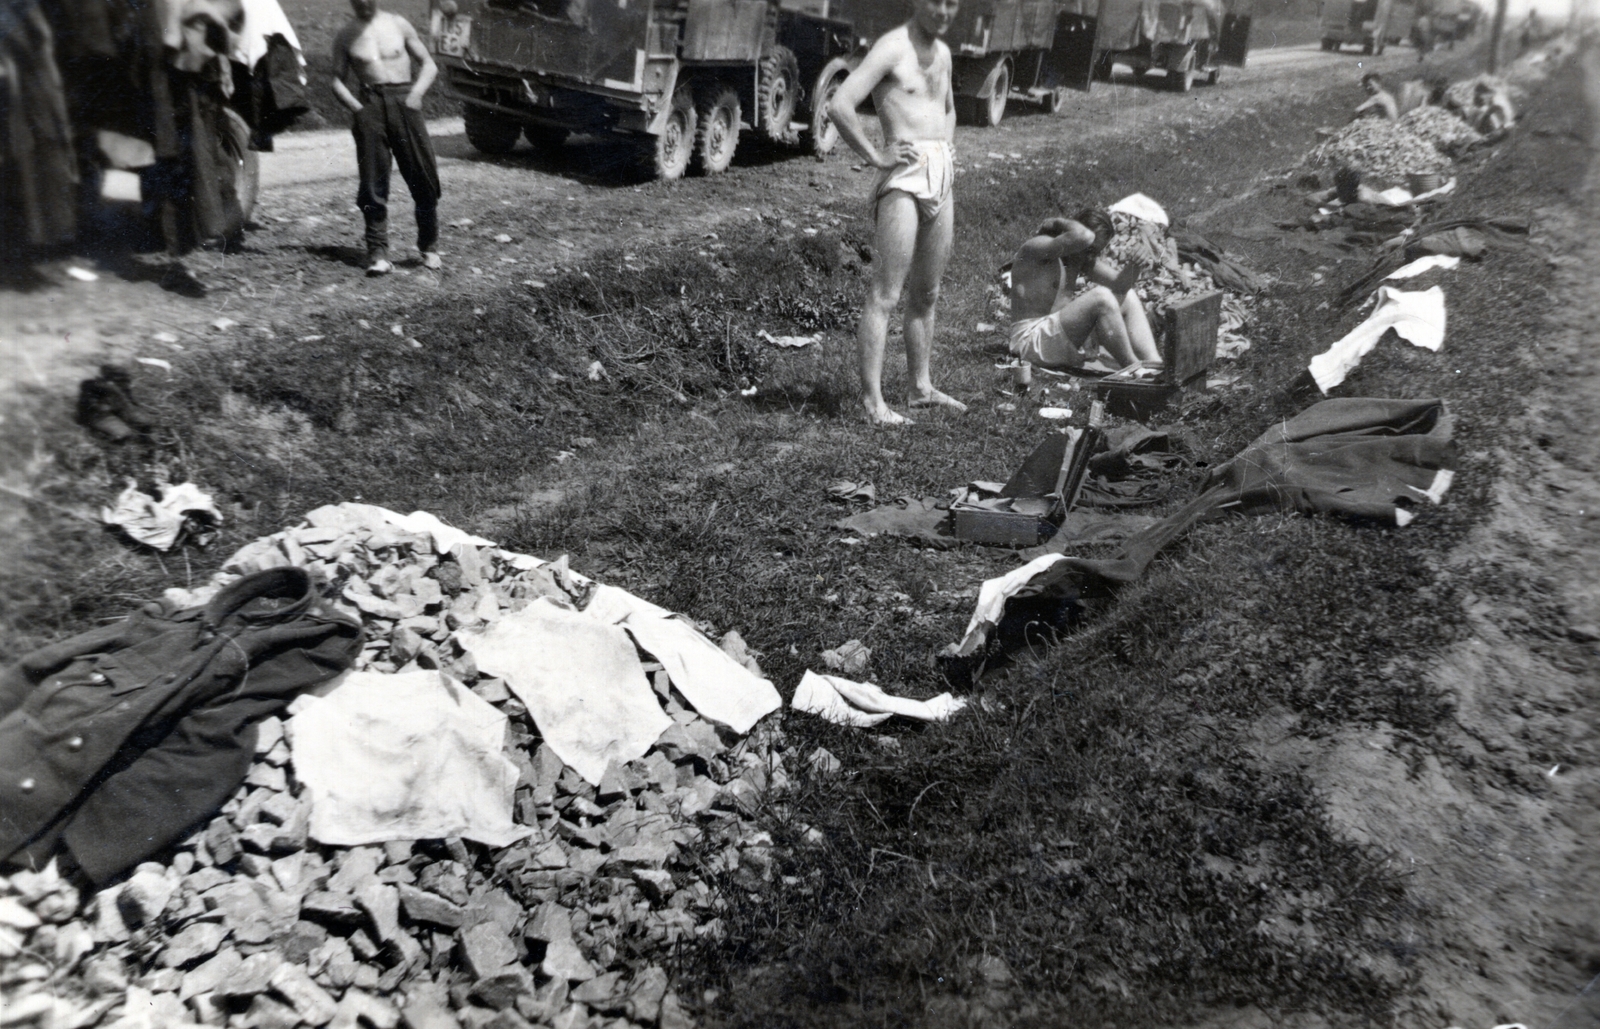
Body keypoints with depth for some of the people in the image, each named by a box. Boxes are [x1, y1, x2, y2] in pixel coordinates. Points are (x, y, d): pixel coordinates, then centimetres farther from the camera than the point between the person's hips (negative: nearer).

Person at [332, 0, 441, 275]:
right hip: (370, 105, 0)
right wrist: (355, 107, -6)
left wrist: (417, 91, -6)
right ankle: (378, 252, -1)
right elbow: (338, 80, 11)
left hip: (404, 101, 0)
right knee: (373, 183, -4)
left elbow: (428, 64, 12)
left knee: (424, 178, -1)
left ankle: (429, 247, 14)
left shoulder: (398, 25, 11)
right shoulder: (345, 36, 11)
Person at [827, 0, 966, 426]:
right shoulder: (892, 48, -7)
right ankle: (873, 400, -7)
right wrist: (875, 156, -15)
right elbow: (840, 106, -18)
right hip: (904, 179, -8)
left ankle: (922, 387, 24)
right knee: (885, 295, -9)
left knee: (926, 294, 13)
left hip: (942, 178, 8)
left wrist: (947, 148, 19)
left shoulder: (943, 53, 18)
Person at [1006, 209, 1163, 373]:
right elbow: (1083, 236, -33)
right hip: (1032, 340, -10)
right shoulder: (1036, 247, -14)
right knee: (1101, 296, -26)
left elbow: (1120, 283, 6)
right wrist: (1061, 223, -14)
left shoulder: (1081, 259, 13)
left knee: (1129, 297, 9)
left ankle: (1154, 363, -8)